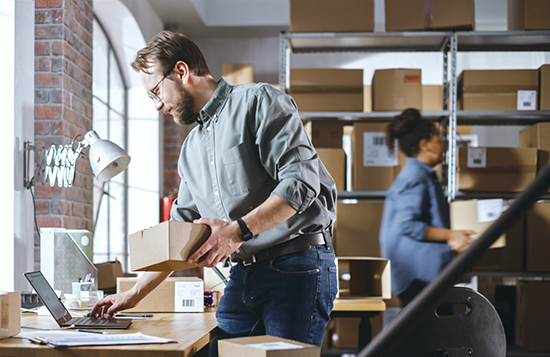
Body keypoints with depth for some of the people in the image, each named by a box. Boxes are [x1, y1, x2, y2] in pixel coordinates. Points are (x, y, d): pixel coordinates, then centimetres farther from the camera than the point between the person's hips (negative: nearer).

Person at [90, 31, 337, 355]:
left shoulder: (258, 101, -3)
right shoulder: (190, 150, 20)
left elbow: (301, 181, -15)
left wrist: (239, 230, -24)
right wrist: (134, 295, 21)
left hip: (298, 266, -7)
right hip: (243, 275, 7)